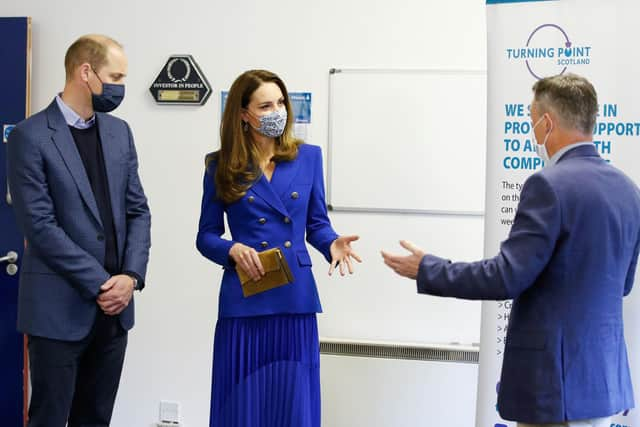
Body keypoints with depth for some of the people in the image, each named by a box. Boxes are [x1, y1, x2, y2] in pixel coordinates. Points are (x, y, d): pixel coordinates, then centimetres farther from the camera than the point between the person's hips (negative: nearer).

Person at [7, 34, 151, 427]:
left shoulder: (119, 131, 10)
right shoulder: (31, 136, -9)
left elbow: (138, 210, 10)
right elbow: (40, 226, -14)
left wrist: (131, 276, -6)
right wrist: (100, 283, -14)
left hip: (114, 306, 6)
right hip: (60, 308, -5)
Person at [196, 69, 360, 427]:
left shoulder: (308, 157, 5)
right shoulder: (222, 166, 1)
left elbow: (317, 223, 10)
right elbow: (206, 236, 4)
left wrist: (332, 243, -11)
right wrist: (233, 250, -16)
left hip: (296, 298, 2)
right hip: (244, 301, -1)